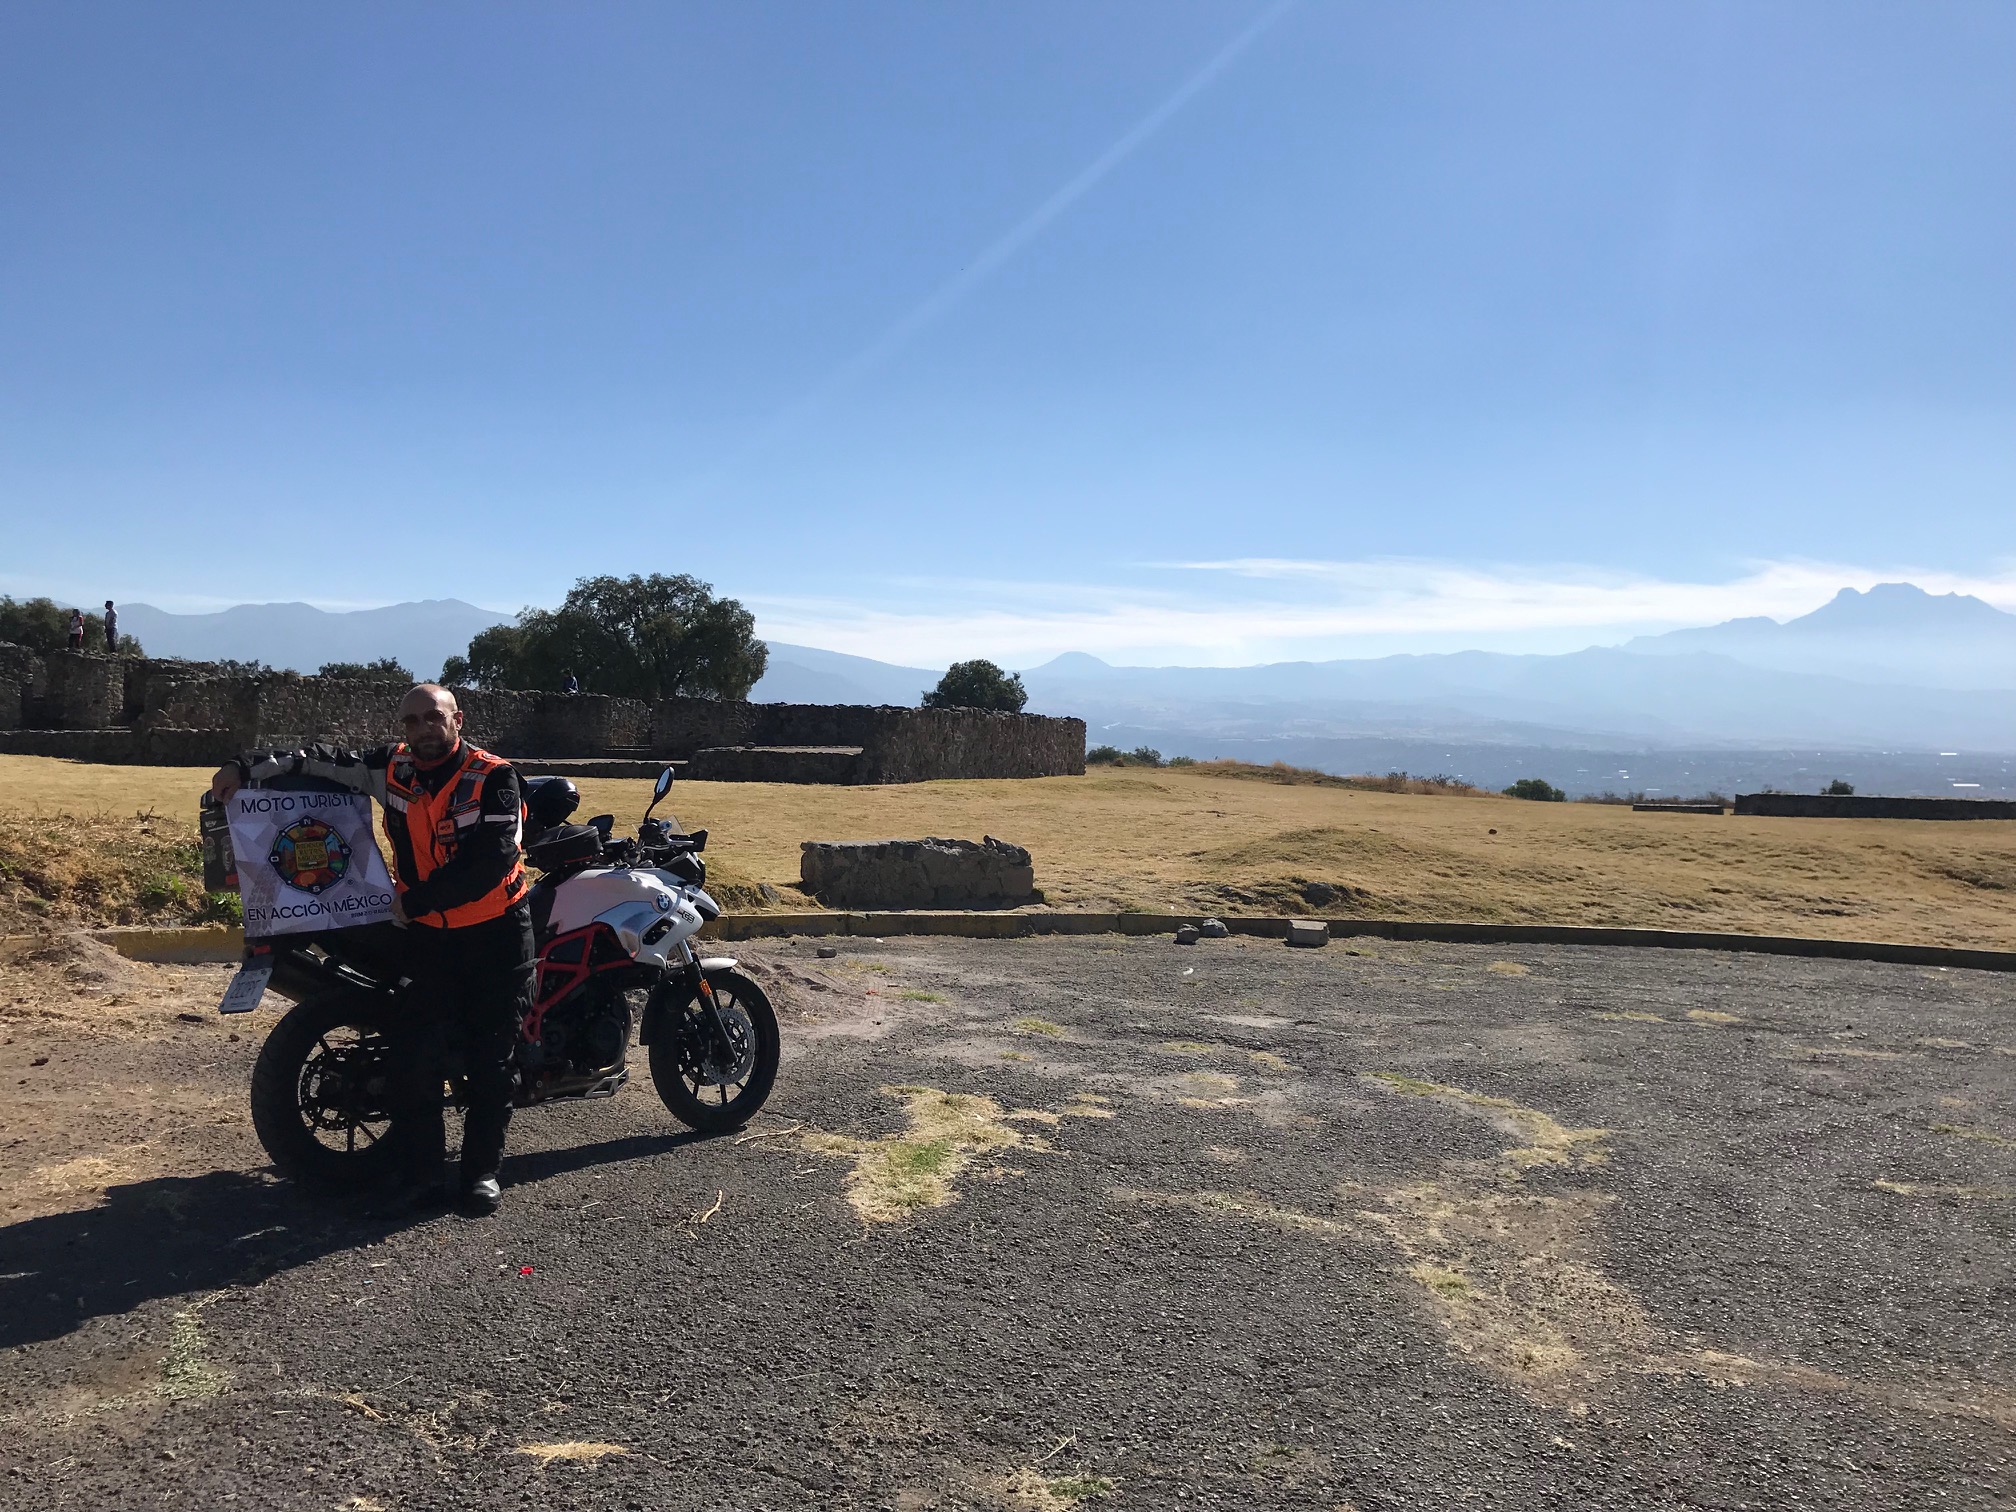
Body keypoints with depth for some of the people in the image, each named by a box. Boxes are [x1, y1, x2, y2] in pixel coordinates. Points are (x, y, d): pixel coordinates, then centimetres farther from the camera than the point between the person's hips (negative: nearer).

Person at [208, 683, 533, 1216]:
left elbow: (490, 862, -21)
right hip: (428, 934, 4)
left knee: (491, 1057, 1)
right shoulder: (392, 768, 2)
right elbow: (323, 760, 13)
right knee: (419, 1052, -5)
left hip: (496, 933, -4)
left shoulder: (492, 777, -14)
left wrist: (414, 901, -18)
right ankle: (423, 1166, 9)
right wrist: (248, 766, 2)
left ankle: (483, 1169, 12)